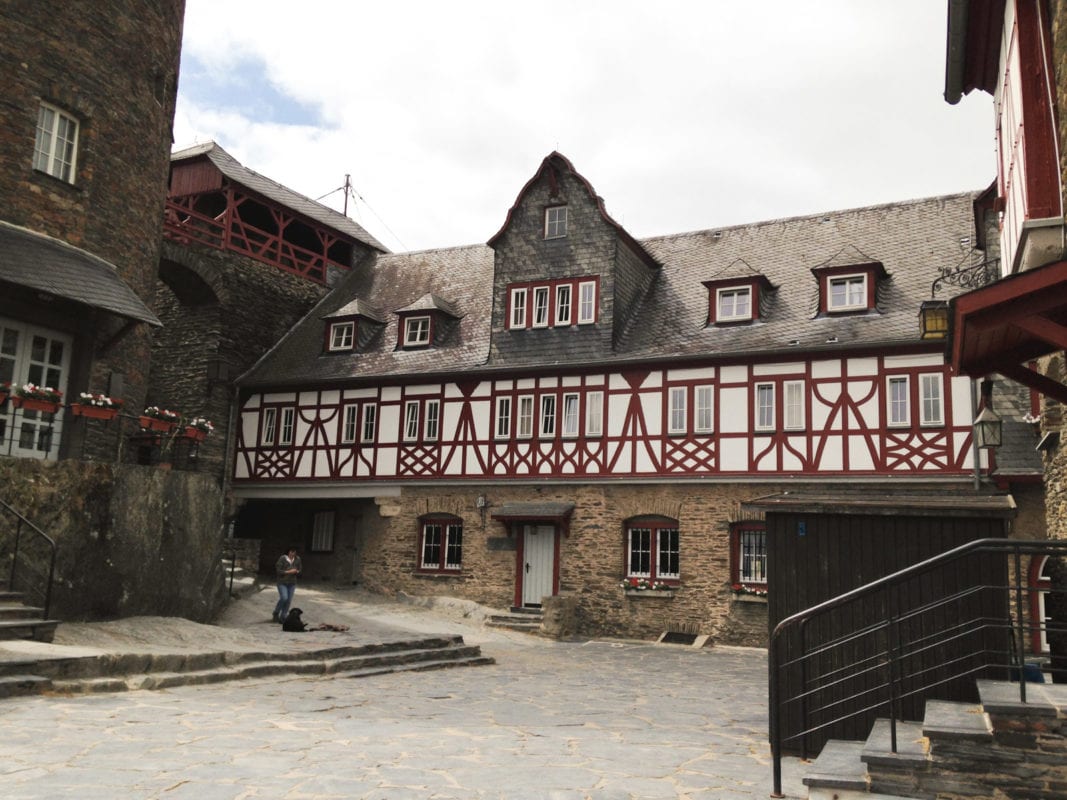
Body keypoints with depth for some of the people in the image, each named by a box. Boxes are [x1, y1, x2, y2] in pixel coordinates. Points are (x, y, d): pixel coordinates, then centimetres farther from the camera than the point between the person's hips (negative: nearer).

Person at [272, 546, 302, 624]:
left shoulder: (297, 559, 1)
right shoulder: (282, 559, -11)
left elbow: (299, 570, 10)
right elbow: (278, 571, -12)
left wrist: (296, 571, -13)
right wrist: (288, 572, -20)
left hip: (292, 583, 4)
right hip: (282, 582, -4)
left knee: (289, 600, 1)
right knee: (284, 598, -16)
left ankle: (282, 617, 13)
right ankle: (276, 613, 9)